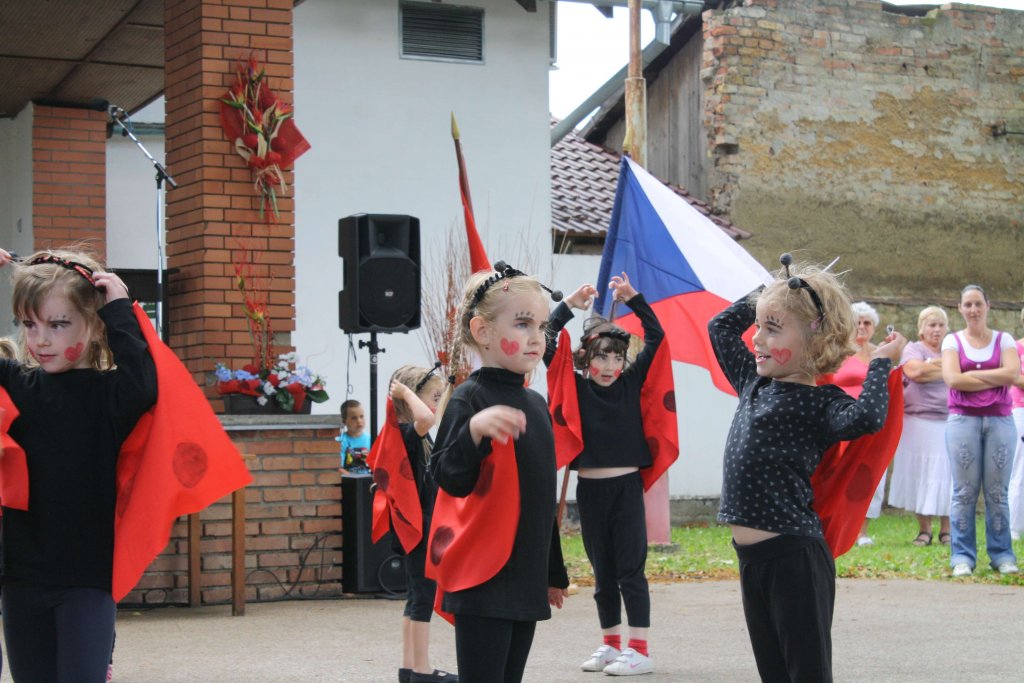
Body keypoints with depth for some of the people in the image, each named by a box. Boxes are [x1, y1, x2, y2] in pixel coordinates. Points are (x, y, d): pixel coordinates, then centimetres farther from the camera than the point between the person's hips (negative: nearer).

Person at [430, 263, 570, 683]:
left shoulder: (535, 404, 13)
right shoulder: (469, 399, -10)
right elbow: (449, 480, -20)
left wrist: (553, 572, 24)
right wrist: (474, 430, -38)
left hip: (525, 580, 8)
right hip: (483, 581, -8)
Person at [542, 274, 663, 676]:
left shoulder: (631, 383, 3)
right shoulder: (575, 387, 2)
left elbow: (656, 337, 1)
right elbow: (546, 344, -4)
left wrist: (633, 298, -4)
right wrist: (569, 305, -5)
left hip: (626, 486, -2)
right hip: (589, 488, 2)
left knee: (630, 569, -2)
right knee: (602, 571, 10)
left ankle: (639, 650, -1)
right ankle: (611, 645, 20)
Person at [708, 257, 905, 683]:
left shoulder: (819, 402, -11)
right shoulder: (754, 384, 12)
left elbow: (865, 418, -32)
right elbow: (720, 327, 25)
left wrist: (880, 362, -18)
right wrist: (771, 295, 19)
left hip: (794, 556, -8)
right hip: (751, 556, 8)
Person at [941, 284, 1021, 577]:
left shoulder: (1004, 340, 10)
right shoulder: (953, 341, 8)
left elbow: (1013, 373, -7)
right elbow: (952, 379, -7)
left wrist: (972, 375, -8)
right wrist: (995, 379, -6)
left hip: (1000, 421, 1)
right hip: (963, 420, -1)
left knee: (997, 491, 0)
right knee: (964, 491, -2)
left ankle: (1002, 554, 6)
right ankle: (962, 556, 1)